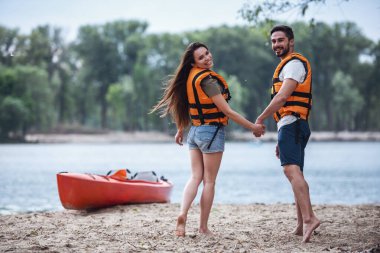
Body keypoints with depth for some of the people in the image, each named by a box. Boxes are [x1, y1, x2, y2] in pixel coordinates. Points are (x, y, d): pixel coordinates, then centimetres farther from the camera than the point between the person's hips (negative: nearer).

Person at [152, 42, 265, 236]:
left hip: (194, 132, 7)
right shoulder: (207, 80, -19)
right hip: (211, 132, -7)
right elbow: (227, 111, -18)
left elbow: (182, 105, 15)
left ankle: (183, 214, -12)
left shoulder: (189, 77, 4)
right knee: (209, 181, 3)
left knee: (195, 177, 8)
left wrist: (180, 130, 29)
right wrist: (252, 127, -12)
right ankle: (203, 227, 7)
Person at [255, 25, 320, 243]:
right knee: (296, 174, 14)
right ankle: (301, 225, 19)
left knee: (292, 170, -25)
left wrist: (260, 120, -13)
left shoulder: (294, 63, -7)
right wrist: (282, 140, 27)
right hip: (293, 126, 11)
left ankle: (309, 217, -39)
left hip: (291, 124, -11)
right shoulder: (289, 65, 26)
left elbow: (282, 97, -19)